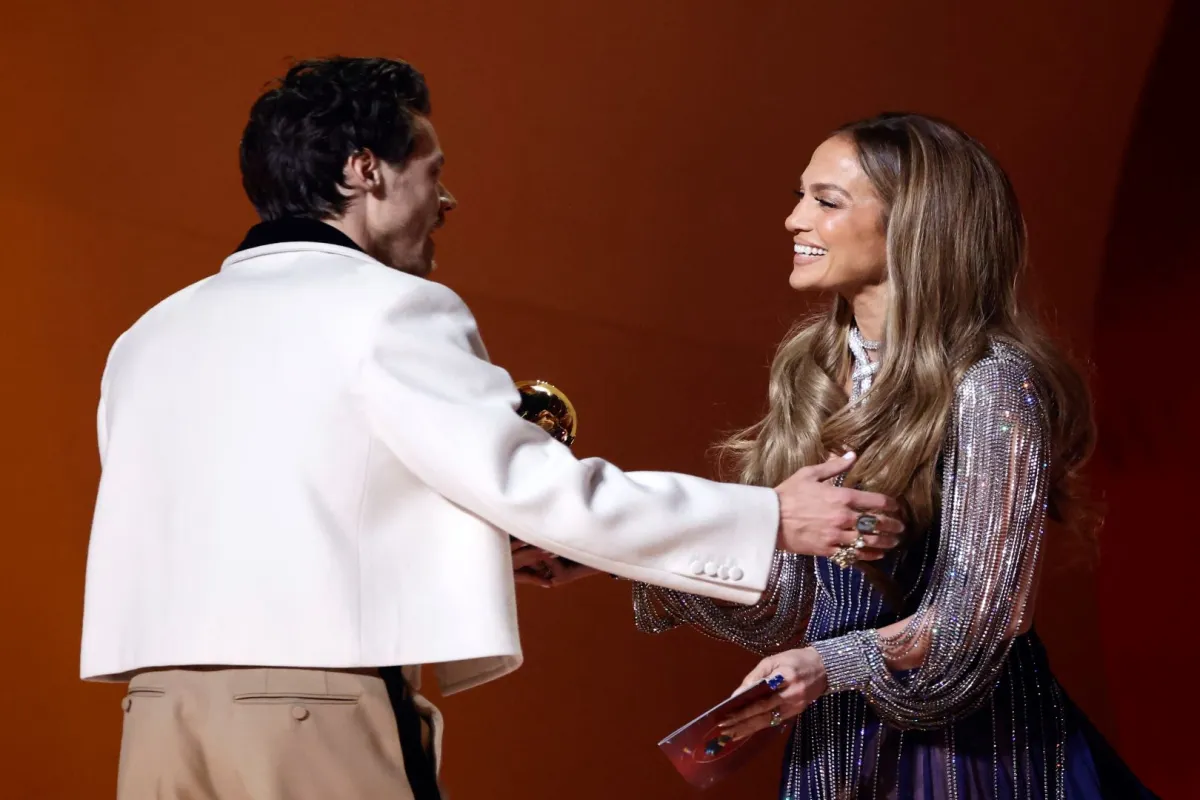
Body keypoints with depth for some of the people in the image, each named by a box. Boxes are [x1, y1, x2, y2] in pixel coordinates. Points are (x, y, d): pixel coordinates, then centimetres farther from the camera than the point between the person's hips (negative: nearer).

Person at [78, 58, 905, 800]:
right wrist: (771, 518, -3)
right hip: (316, 714, -6)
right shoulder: (390, 310, -4)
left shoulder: (153, 335, 15)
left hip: (164, 710, 6)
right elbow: (536, 484, -9)